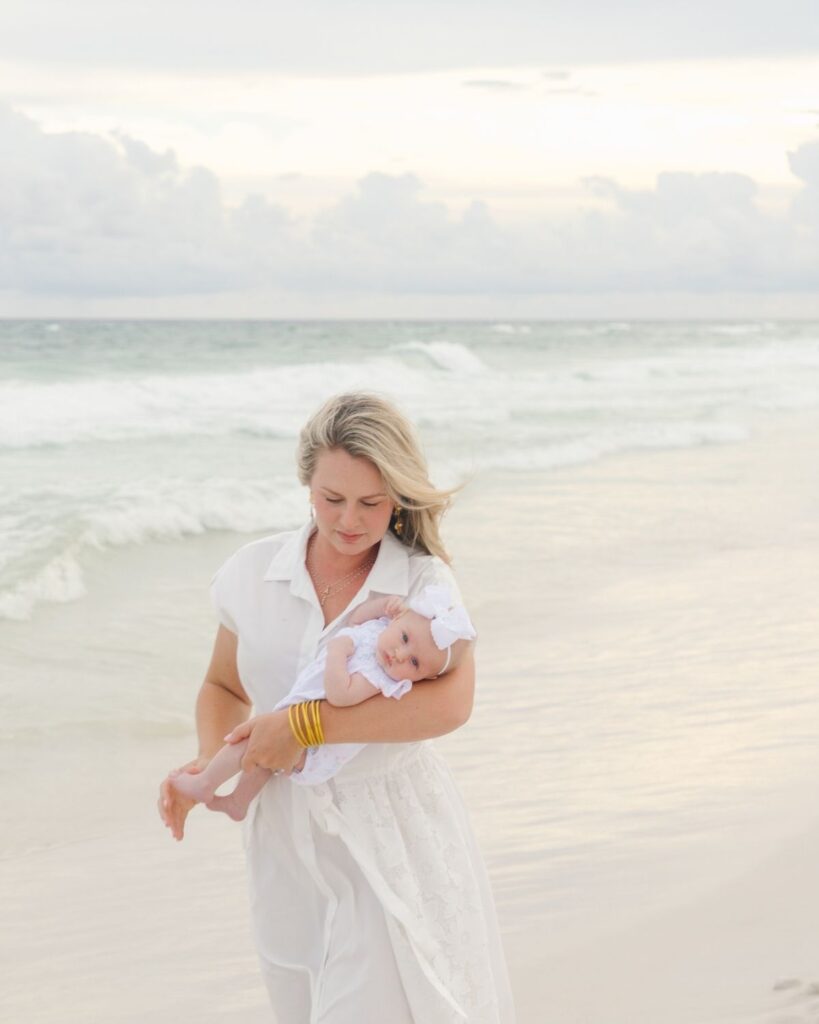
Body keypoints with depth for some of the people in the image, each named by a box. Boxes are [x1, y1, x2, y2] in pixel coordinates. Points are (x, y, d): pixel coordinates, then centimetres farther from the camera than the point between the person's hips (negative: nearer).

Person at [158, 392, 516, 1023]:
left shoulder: (424, 581, -11)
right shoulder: (252, 573, -1)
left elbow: (449, 703, -28)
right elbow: (223, 687, 16)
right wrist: (210, 763, -5)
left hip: (391, 835, -4)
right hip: (286, 835, 4)